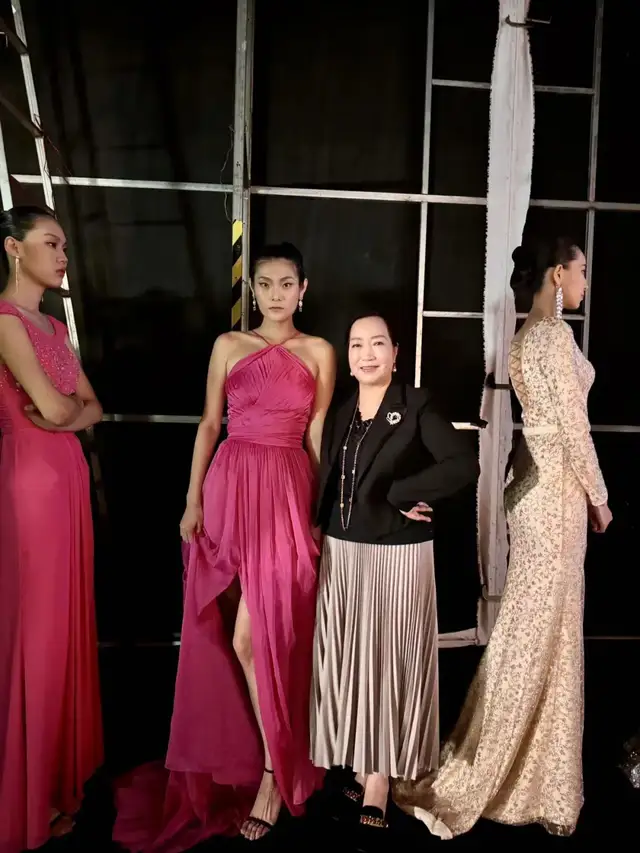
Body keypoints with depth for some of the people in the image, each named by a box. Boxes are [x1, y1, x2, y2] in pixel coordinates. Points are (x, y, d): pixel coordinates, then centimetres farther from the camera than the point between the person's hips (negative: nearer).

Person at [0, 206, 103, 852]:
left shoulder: (53, 325, 16)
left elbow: (92, 409, 14)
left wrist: (66, 412, -7)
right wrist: (69, 405, 3)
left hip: (67, 473, 8)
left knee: (66, 616, 14)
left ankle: (62, 765, 29)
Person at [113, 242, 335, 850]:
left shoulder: (319, 353, 6)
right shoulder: (228, 346, 8)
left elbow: (318, 436, 5)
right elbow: (209, 425, 7)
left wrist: (321, 509, 1)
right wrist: (193, 499, 1)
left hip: (288, 492, -2)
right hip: (231, 487, 2)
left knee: (252, 635, -7)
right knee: (250, 633, 6)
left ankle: (272, 769, 11)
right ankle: (274, 759, 27)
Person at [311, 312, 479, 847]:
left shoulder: (417, 406, -9)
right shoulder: (340, 414, 9)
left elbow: (464, 466, -22)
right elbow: (327, 485, 12)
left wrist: (396, 495, -18)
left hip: (398, 557, -5)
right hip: (342, 554, 5)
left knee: (386, 665, 2)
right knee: (347, 665, 9)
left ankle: (378, 792, 13)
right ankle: (361, 774, 25)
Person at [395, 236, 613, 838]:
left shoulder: (528, 333, 15)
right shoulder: (553, 333, -16)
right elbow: (573, 427, -17)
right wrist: (598, 496, -6)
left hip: (536, 479, 10)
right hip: (555, 486, -10)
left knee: (544, 630, 17)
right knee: (534, 633, -2)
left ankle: (525, 768, 32)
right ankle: (466, 782, 8)